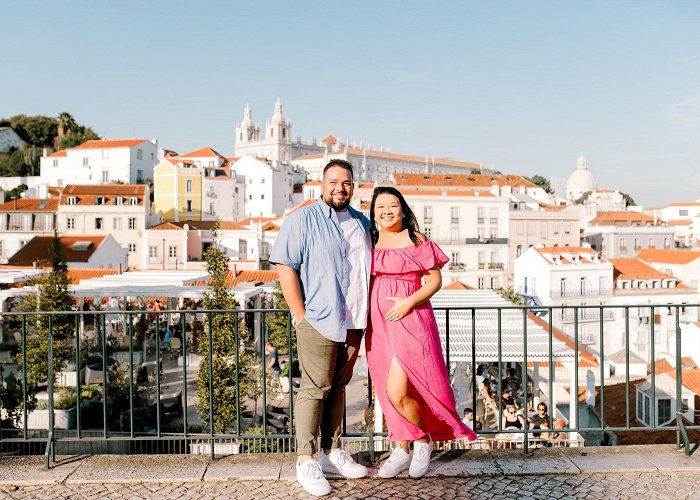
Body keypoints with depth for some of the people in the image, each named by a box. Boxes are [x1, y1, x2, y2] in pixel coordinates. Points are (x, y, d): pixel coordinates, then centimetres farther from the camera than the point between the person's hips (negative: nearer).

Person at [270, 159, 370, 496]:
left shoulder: (361, 223, 15)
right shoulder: (303, 219, -5)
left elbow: (370, 269, 22)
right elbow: (285, 266, -11)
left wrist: (364, 317, 15)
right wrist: (300, 315, -14)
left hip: (353, 323, 6)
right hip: (318, 320, -6)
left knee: (338, 387, 14)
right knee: (315, 388, -3)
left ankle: (333, 453, 26)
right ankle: (306, 461, 8)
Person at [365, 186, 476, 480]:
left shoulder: (416, 240, -3)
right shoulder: (371, 241, 11)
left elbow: (435, 280, -3)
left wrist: (409, 301, -16)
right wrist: (365, 313, 7)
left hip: (410, 319, -5)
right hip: (379, 322, 5)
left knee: (397, 391, -12)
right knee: (390, 392, 10)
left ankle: (423, 439, 15)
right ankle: (402, 450, 25)